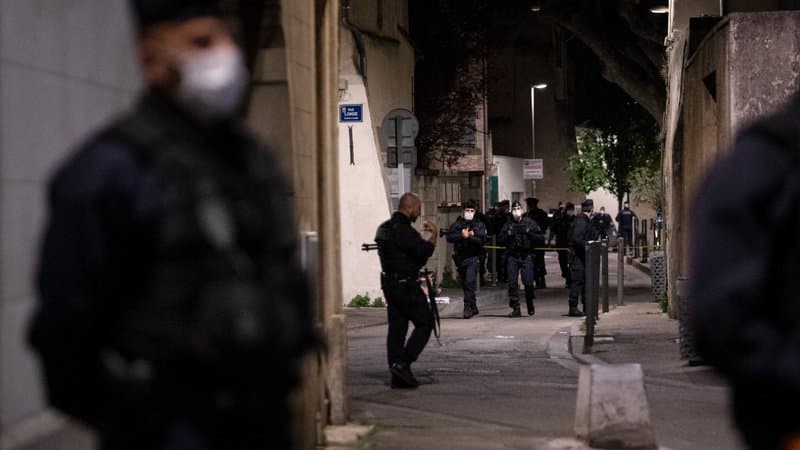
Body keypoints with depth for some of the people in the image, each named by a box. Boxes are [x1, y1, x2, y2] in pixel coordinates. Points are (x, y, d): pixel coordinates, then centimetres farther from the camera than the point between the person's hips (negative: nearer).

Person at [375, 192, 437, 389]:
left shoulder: (384, 228, 13)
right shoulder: (403, 230, -18)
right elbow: (425, 251, -23)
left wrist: (422, 235, 18)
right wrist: (434, 234, -7)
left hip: (389, 284, 9)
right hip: (406, 286, -9)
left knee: (396, 328, 8)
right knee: (425, 323, 1)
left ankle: (398, 377, 8)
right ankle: (403, 363, -8)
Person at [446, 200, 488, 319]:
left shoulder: (479, 225, 4)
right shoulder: (457, 224, 7)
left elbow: (482, 240, -11)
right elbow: (449, 237, -8)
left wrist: (469, 236, -18)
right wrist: (461, 235, -21)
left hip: (473, 257, -4)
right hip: (460, 258, 4)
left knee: (469, 282, -19)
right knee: (464, 285, 11)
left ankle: (468, 308, -18)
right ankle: (474, 308, 24)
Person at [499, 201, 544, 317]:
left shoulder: (530, 223, 3)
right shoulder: (508, 225, 9)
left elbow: (541, 238, 0)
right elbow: (501, 241, 9)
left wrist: (529, 232, -13)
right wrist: (509, 234, -8)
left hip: (526, 256, -2)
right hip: (512, 256, 2)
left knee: (528, 282, -9)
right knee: (512, 283, -4)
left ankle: (530, 303, 18)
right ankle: (515, 309, 2)